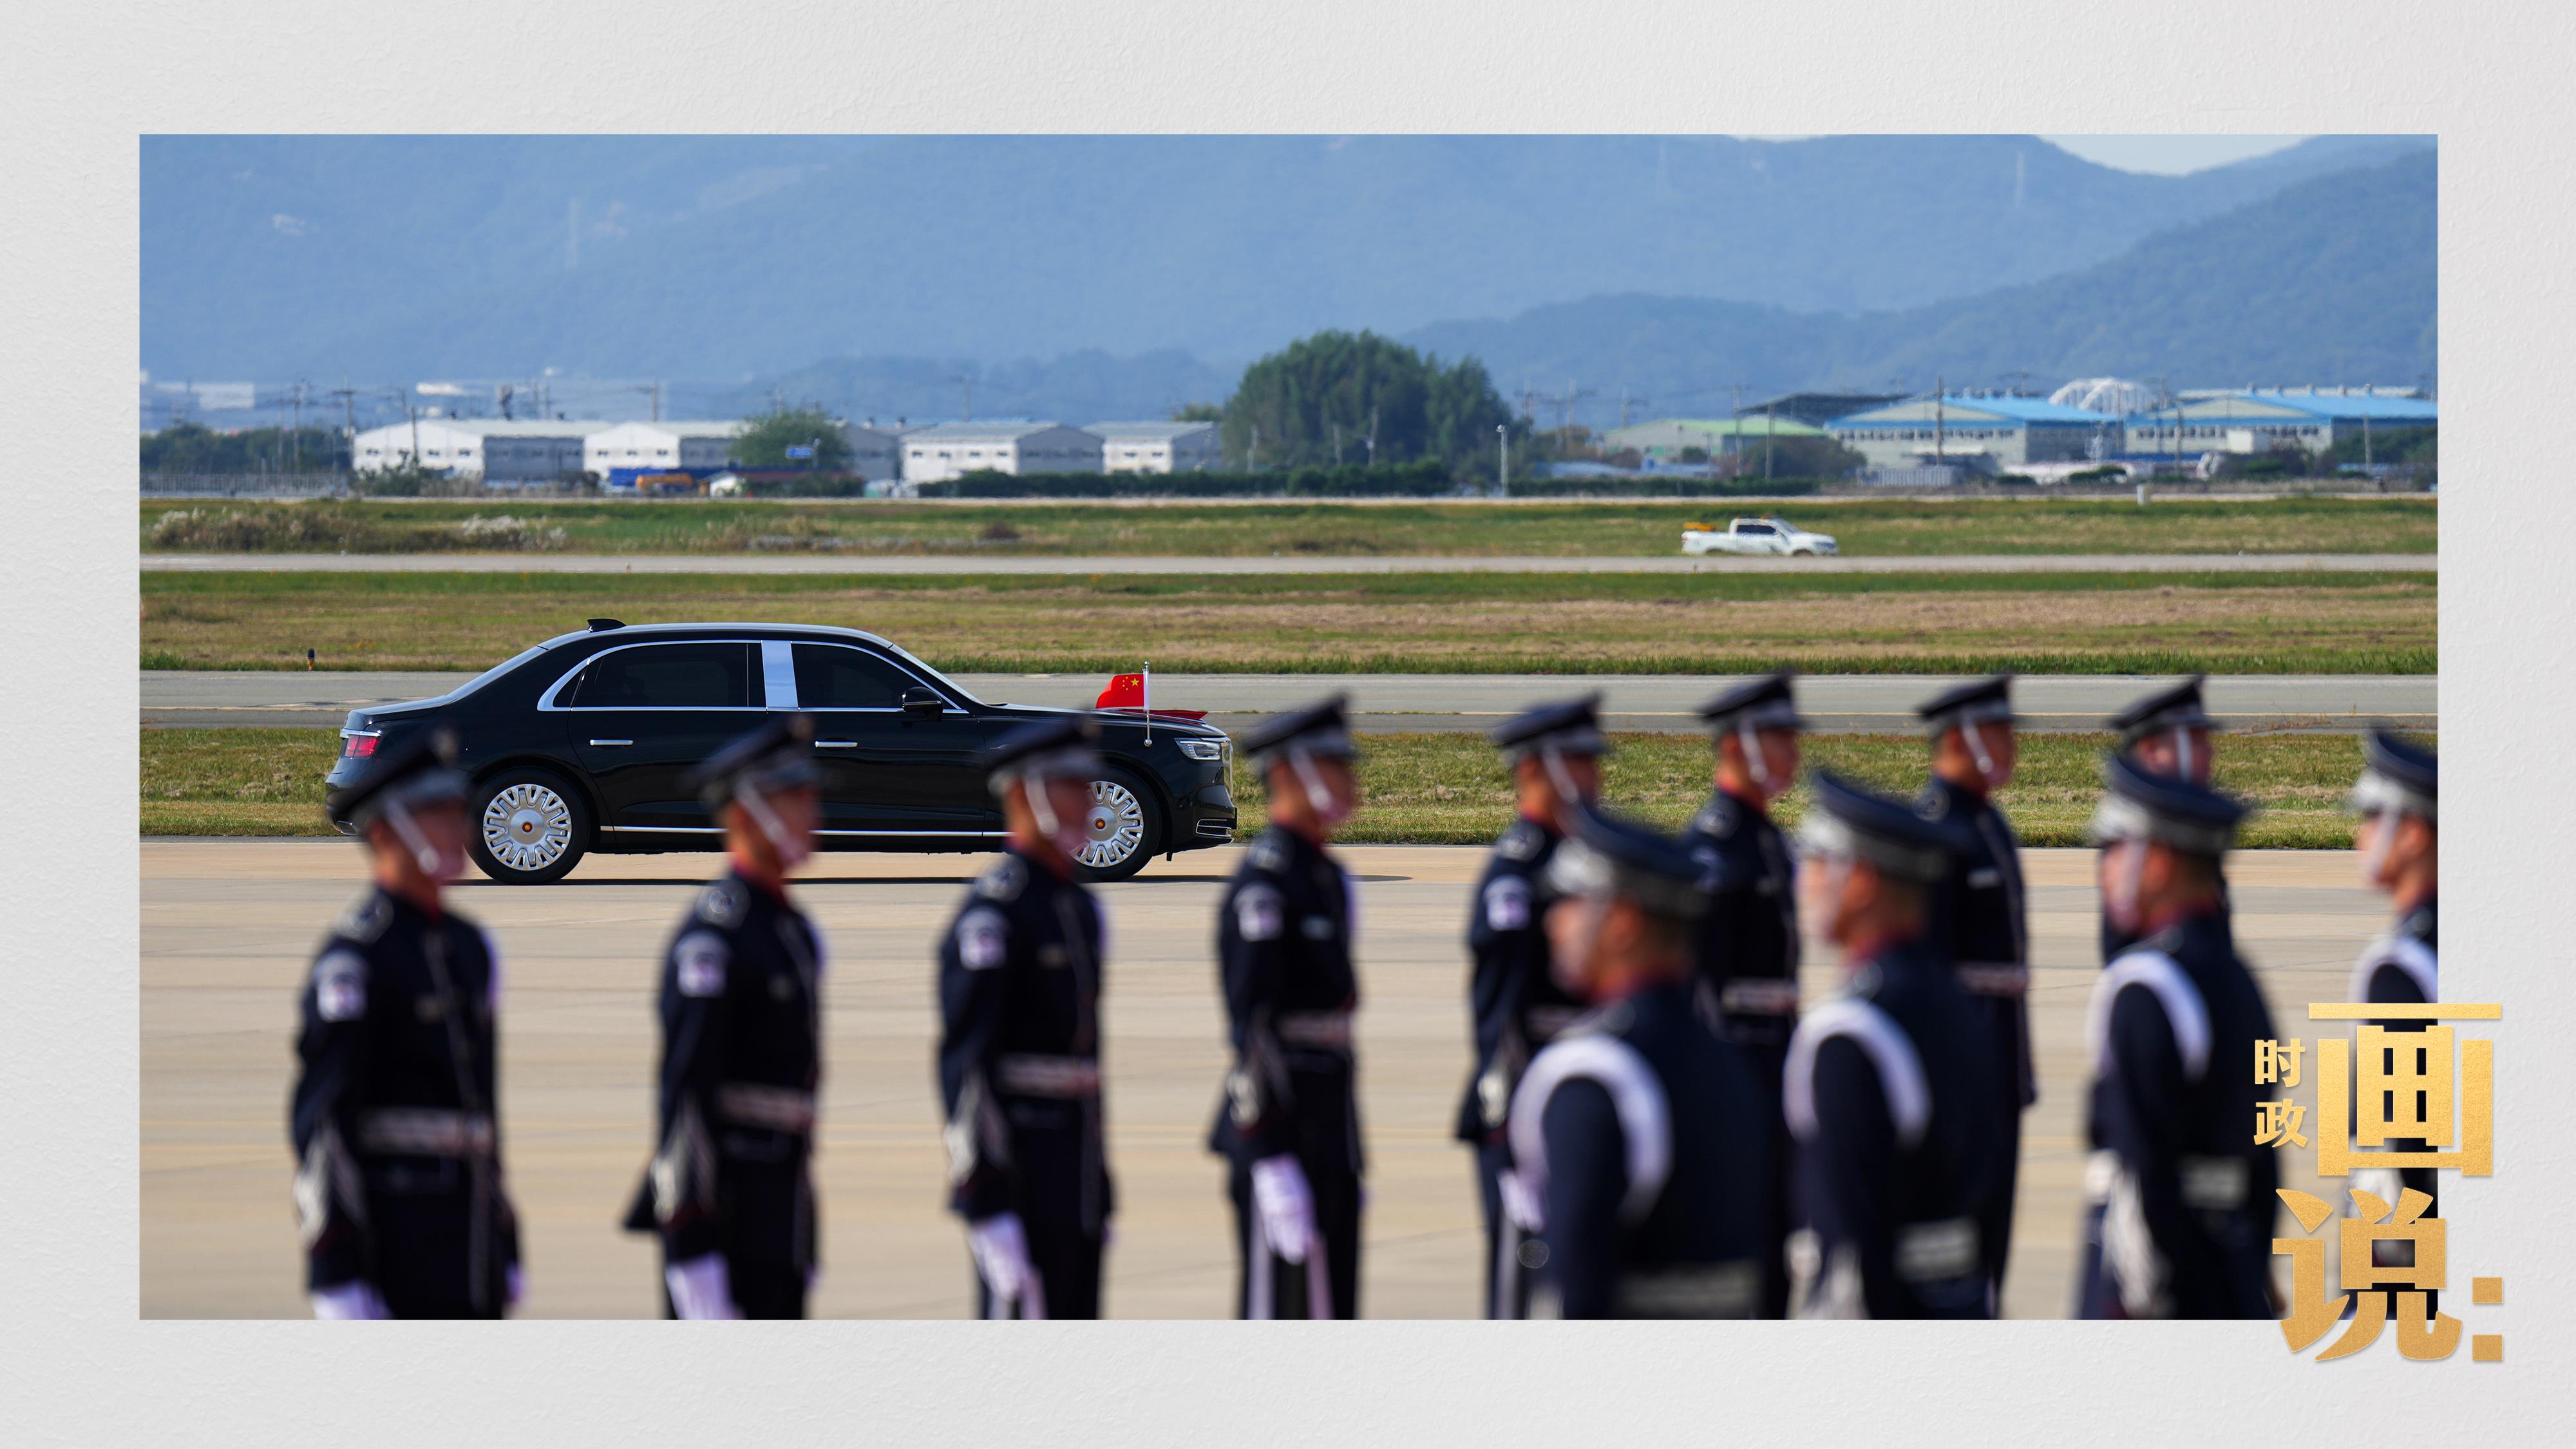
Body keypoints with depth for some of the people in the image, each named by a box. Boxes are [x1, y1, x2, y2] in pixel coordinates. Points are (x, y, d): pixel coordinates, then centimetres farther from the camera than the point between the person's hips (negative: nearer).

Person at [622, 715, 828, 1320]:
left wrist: (803, 1242, 22)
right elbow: (684, 1091, -19)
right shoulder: (713, 935, -14)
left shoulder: (794, 929, 15)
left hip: (779, 1203, 10)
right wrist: (690, 1243, -23)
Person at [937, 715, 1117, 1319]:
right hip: (1019, 1173, -9)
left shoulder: (1077, 905, 15)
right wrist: (989, 1212, -22)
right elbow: (966, 1069, -18)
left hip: (1074, 1173, 9)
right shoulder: (992, 912, -14)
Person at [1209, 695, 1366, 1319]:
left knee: (1331, 1310, 11)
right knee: (1283, 1310, -7)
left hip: (1329, 1124, 10)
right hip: (1283, 1127, -10)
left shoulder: (1326, 875, 15)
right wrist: (1272, 1163, -23)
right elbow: (1253, 1026, -19)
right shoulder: (1264, 883, -15)